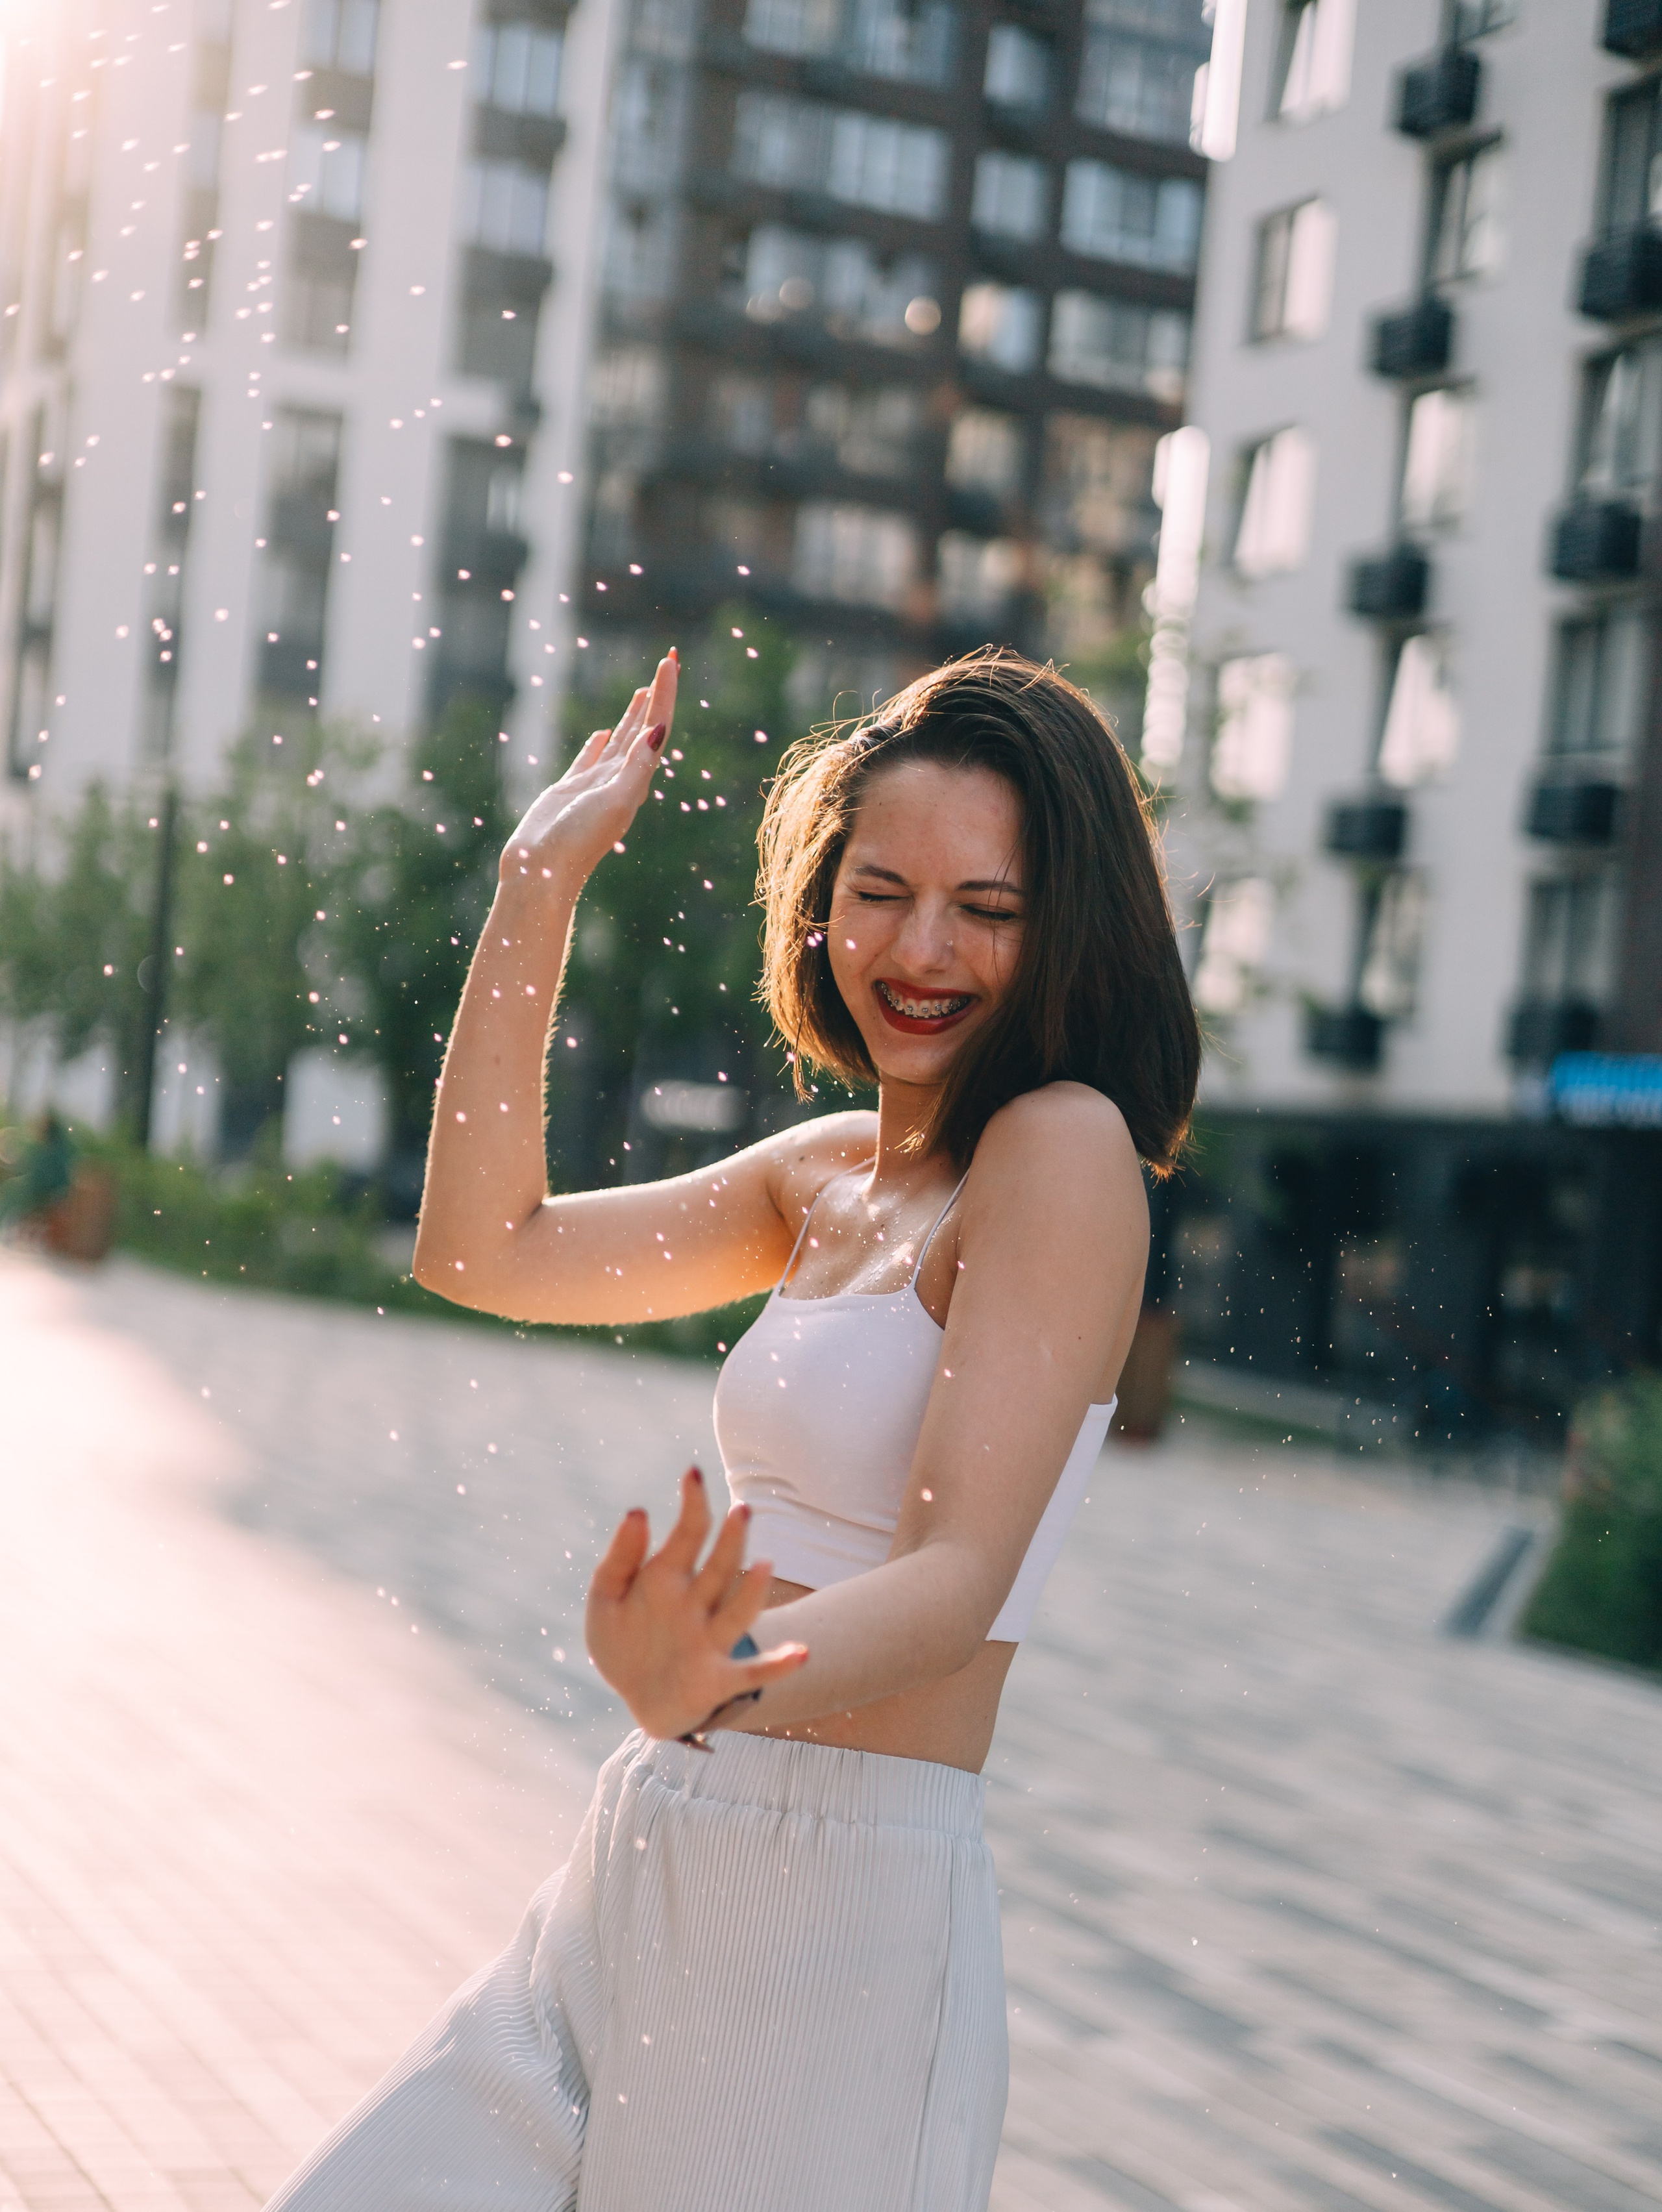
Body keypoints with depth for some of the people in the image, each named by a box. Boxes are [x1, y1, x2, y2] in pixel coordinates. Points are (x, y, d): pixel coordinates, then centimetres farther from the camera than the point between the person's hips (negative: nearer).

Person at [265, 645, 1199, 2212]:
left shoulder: (1066, 1149, -13)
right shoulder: (826, 1171, 11)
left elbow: (961, 1572, -21)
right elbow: (484, 1249, 12)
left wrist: (723, 1682, -41)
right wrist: (540, 880, 11)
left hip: (845, 1912, -7)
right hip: (649, 1880, 8)